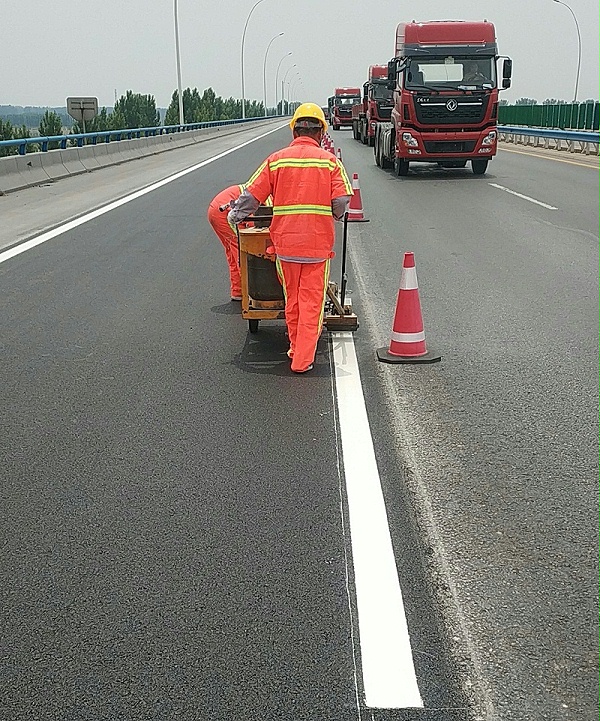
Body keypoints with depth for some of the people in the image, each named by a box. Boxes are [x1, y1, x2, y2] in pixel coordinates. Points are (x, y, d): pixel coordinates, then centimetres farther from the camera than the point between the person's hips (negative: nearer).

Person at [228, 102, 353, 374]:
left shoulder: (276, 159, 3)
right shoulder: (330, 160, 0)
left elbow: (252, 194, 3)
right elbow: (341, 201, -7)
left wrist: (235, 215, 20)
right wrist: (334, 216, 15)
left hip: (284, 241, 2)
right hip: (318, 242, -2)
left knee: (292, 298, 17)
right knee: (311, 301, 4)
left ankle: (296, 348, 29)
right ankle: (303, 359, 3)